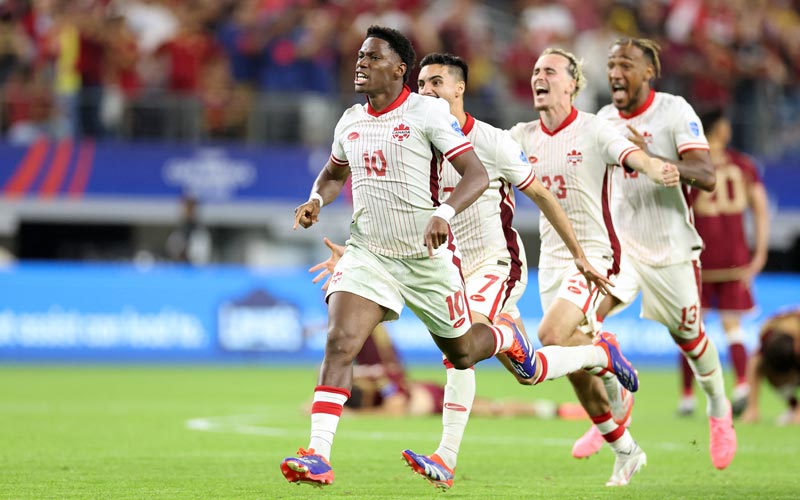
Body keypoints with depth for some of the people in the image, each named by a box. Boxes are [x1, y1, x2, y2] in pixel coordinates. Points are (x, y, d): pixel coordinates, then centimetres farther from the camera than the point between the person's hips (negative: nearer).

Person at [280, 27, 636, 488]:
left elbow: (477, 175, -17)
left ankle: (508, 338, 47)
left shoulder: (428, 113, -12)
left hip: (428, 256, -4)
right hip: (368, 253, 4)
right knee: (339, 342, -17)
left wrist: (444, 214, -35)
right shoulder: (350, 123, 7)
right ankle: (318, 457, -21)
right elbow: (333, 174, 26)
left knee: (461, 352, 11)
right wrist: (317, 200, 2)